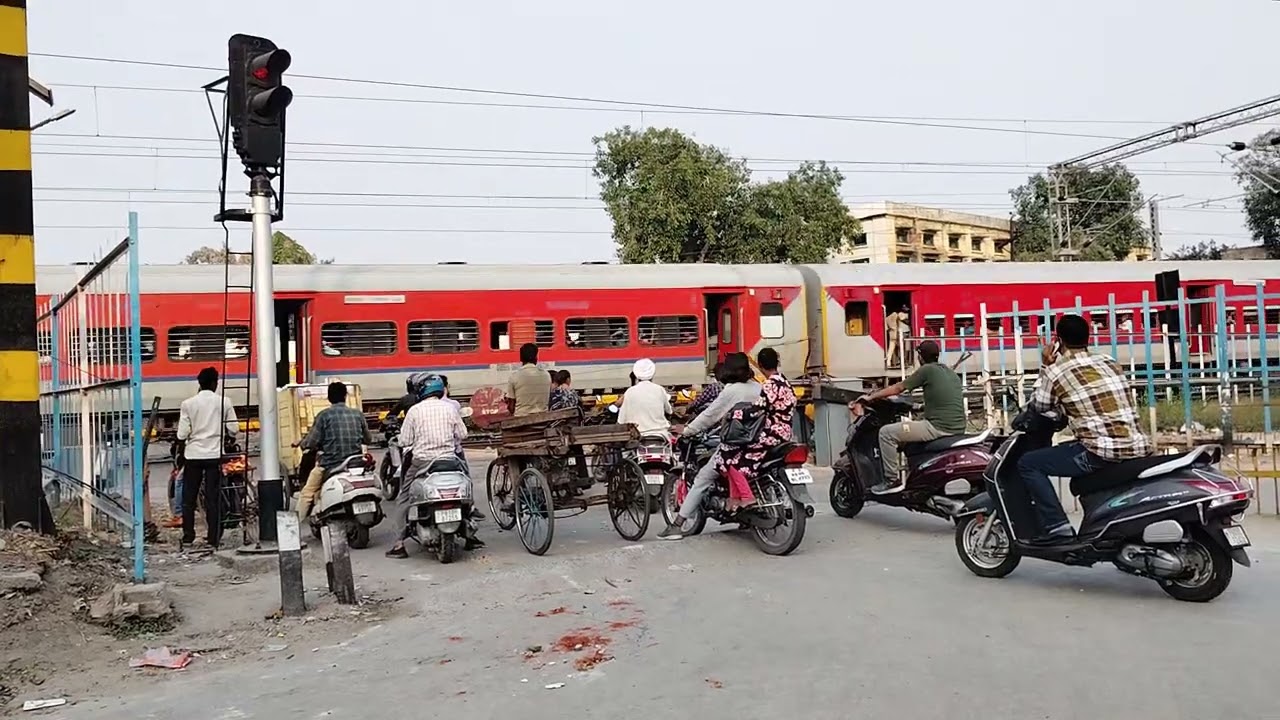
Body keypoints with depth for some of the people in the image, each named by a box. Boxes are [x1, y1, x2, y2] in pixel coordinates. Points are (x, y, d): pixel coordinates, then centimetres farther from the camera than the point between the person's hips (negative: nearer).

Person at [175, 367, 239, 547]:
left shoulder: (188, 404, -4)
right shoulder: (224, 402, -3)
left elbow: (182, 434, -6)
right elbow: (234, 429, -2)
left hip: (193, 454, 0)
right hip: (215, 454, 0)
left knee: (189, 497, 11)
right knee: (213, 497, 4)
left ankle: (188, 535, 14)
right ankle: (214, 536, 5)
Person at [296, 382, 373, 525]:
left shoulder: (324, 415, -6)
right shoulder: (358, 414, 4)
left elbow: (312, 442, -8)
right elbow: (368, 439, 12)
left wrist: (302, 444, 13)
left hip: (330, 463, -3)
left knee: (307, 493, 12)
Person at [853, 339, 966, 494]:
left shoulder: (927, 370, -4)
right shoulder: (951, 372, 18)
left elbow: (898, 388, 0)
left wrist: (870, 397, 8)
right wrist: (924, 406, 40)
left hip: (939, 427, -9)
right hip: (958, 428, 9)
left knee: (887, 433, -5)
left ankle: (892, 480, -5)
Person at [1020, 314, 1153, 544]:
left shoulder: (1056, 371, -3)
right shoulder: (1109, 362, 15)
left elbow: (1038, 406, 12)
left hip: (1104, 453, -7)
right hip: (1139, 447, 7)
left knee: (1027, 464, 4)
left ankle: (1057, 527, -5)